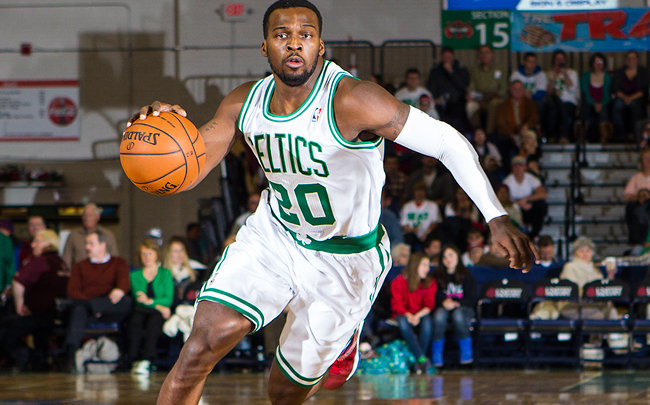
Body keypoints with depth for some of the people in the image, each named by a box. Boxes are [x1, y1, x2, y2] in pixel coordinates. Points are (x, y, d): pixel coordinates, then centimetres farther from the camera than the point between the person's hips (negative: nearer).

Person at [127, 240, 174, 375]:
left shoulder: (165, 273, 18)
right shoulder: (135, 276, 21)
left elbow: (168, 299, 4)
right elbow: (138, 299, 5)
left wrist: (150, 301, -14)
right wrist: (158, 306, -11)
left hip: (160, 313, -1)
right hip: (142, 311, 1)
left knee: (154, 320, -37)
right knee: (135, 318, -36)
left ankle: (146, 361, -51)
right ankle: (134, 360, -43)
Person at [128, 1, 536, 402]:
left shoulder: (351, 102, -30)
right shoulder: (245, 104, -11)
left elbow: (448, 142, -28)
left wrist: (497, 218, -38)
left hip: (347, 260, -4)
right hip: (273, 233, 4)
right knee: (202, 345, -15)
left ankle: (344, 337, 44)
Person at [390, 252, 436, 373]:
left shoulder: (430, 282, 6)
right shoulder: (399, 281, -3)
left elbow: (429, 305, -4)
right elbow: (397, 304, -8)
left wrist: (418, 315, -24)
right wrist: (408, 315, -28)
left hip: (421, 314, 2)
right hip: (403, 314, -2)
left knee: (427, 321, -34)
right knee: (403, 322, -37)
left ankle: (419, 362, -37)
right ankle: (422, 358, -45)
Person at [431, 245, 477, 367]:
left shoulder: (466, 275, 3)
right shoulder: (437, 275, 8)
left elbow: (471, 298, -3)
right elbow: (435, 296, 1)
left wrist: (456, 303, -20)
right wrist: (444, 302, -20)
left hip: (463, 307, -1)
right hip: (444, 307, 1)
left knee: (458, 314, -38)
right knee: (439, 315, -35)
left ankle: (466, 351, -23)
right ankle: (436, 354, -30)